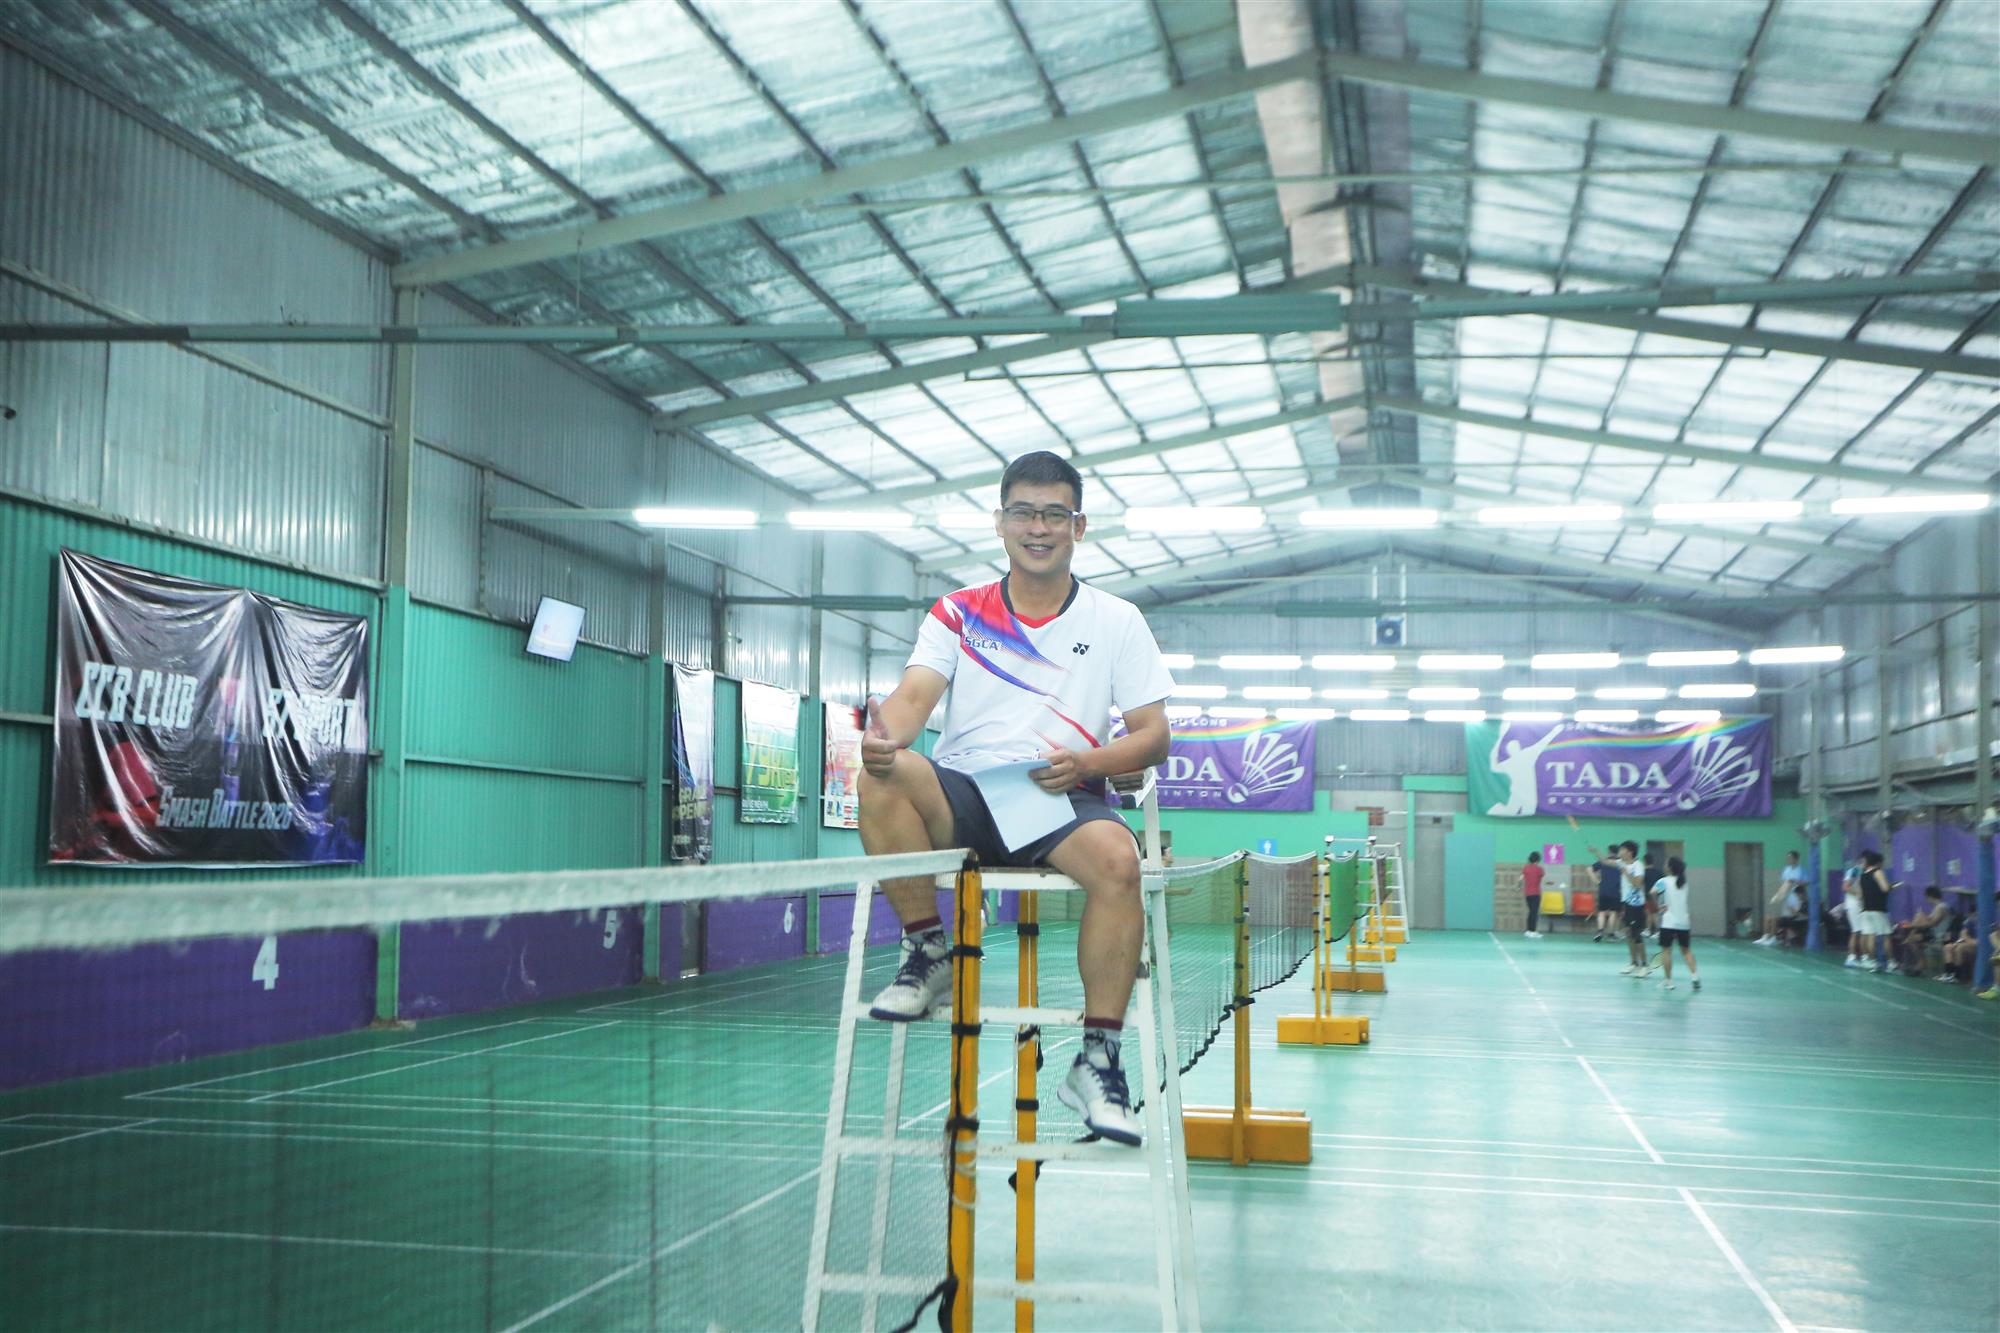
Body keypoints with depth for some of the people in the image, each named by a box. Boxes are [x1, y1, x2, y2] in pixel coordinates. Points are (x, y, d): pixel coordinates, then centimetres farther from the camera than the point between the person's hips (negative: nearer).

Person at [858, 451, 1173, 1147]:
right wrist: (885, 731, -30)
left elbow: (1153, 735, 6)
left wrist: (1087, 762, -16)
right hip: (961, 796, 1)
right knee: (883, 774, -32)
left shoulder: (1117, 620, 10)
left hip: (1064, 802, -1)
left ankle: (1098, 1058, -24)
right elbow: (915, 694, -4)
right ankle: (926, 952, -15)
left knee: (1116, 858, -35)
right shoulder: (958, 612, 11)